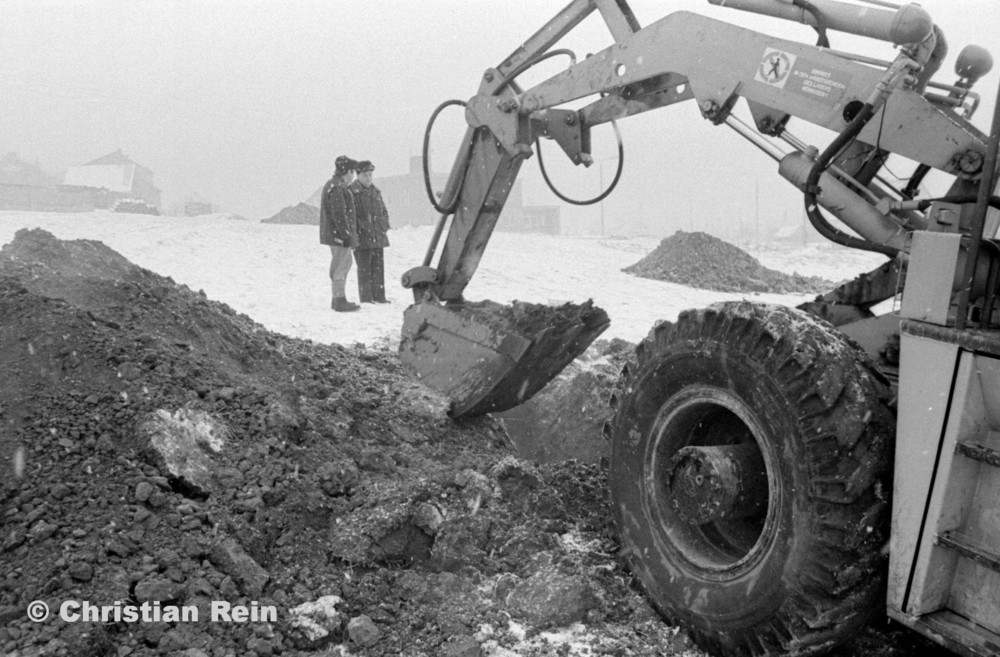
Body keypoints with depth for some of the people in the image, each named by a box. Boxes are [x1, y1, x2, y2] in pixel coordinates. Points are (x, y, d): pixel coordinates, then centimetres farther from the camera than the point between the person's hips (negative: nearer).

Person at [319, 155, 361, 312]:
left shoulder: (332, 185, 18)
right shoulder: (337, 188, -18)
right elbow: (338, 214, -23)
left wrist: (350, 233, 23)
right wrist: (346, 234, -22)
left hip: (333, 233, 11)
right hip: (338, 234, -11)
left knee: (344, 264, 18)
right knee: (340, 266, -6)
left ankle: (338, 298, 26)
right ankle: (340, 301, -2)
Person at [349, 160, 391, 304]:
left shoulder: (376, 191, 16)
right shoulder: (352, 191, -5)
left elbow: (384, 211, 24)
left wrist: (384, 226, 12)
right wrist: (360, 227, -15)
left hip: (378, 237, 7)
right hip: (362, 237, -6)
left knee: (378, 267, 9)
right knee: (364, 268, -4)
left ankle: (379, 296, 16)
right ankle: (365, 298, 2)